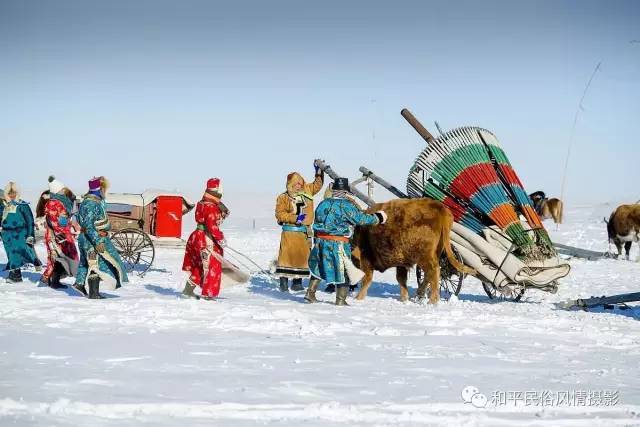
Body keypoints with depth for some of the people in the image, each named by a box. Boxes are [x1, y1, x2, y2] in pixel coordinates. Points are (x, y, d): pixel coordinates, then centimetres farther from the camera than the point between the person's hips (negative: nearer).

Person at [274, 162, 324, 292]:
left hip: (305, 231, 5)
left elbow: (317, 185, 25)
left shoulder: (307, 192, 11)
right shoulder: (283, 198, -4)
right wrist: (295, 218, -18)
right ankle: (284, 281, -5)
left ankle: (297, 281, 12)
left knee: (302, 256, 5)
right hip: (290, 231, -5)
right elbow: (280, 214, -10)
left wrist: (319, 171, 14)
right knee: (287, 255, -7)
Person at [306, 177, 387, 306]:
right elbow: (361, 219, -9)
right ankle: (340, 300, 9)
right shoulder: (347, 205, -11)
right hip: (338, 244, -6)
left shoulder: (323, 203, 9)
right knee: (343, 271, 7)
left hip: (320, 241, 6)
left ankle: (310, 293, 21)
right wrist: (378, 218, 6)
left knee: (318, 267, 23)